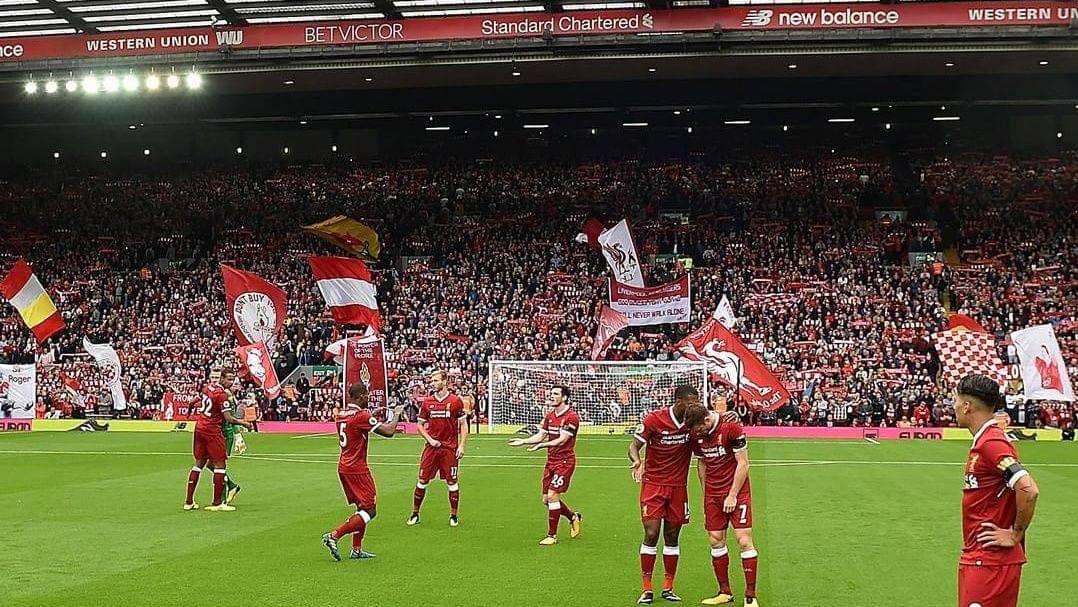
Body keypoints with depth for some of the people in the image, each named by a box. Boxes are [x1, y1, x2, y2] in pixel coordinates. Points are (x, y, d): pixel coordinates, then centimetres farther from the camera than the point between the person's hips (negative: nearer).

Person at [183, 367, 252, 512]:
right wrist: (244, 424, -5)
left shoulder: (207, 388, 6)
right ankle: (217, 503, -1)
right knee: (219, 465, -1)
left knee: (199, 464, 14)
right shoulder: (222, 394, -16)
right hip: (212, 431, -8)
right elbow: (229, 419, -18)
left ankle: (189, 502, 16)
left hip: (199, 428, 8)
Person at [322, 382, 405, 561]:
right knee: (370, 510, -4)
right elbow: (388, 432, -18)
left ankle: (356, 550, 15)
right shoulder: (362, 416, -17)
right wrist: (396, 414, -1)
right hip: (357, 469, -9)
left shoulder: (341, 414, 9)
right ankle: (334, 536, -12)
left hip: (343, 467, 9)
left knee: (362, 508, 17)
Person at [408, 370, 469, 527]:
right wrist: (430, 439, -3)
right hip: (431, 447, 2)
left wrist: (461, 446, -7)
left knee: (451, 482, 2)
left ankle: (453, 516, 15)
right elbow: (420, 425, 12)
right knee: (422, 481, 2)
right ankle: (415, 514, 14)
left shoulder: (455, 401, -3)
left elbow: (463, 425, 1)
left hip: (450, 448, -2)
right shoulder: (427, 402, 5)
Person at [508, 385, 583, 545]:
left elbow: (561, 440, -21)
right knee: (546, 499, 8)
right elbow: (541, 435, 15)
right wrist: (523, 441, 3)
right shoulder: (550, 416, 11)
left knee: (552, 495, -14)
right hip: (551, 461, 8)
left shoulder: (571, 417, -13)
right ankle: (573, 517, 32)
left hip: (565, 462, -8)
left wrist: (543, 445, -31)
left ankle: (552, 535, -2)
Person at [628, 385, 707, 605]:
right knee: (651, 535, -7)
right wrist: (637, 461, -31)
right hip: (653, 485, -3)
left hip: (678, 487, 3)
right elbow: (634, 446, -8)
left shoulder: (693, 421, -5)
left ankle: (668, 587, 19)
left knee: (672, 537, 8)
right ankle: (647, 589, 3)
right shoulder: (654, 419, -13)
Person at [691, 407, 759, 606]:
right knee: (716, 541, 4)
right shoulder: (697, 434, 1)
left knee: (744, 541, -8)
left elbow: (743, 464, -12)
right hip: (713, 494, 5)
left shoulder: (732, 428, -16)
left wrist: (732, 496, -12)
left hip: (737, 492, -5)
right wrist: (705, 495, 13)